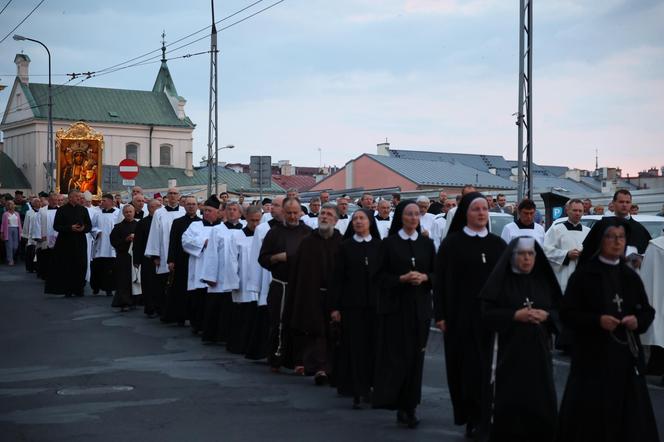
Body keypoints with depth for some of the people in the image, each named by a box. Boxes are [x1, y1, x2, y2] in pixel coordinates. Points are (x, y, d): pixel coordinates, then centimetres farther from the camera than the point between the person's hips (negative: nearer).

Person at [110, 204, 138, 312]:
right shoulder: (118, 227, 5)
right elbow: (113, 241, -1)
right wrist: (126, 240, -12)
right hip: (123, 256, -1)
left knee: (134, 279, 2)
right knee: (123, 280, -5)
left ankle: (134, 301, 13)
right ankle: (124, 303, -2)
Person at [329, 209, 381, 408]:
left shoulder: (379, 246, 5)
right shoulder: (345, 247, 3)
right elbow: (336, 278, 1)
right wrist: (334, 307, -4)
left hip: (374, 302, 1)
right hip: (351, 304, -1)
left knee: (372, 345, 4)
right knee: (354, 346, -2)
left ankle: (367, 386, 17)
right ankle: (357, 392, 1)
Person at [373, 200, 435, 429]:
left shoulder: (427, 243, 9)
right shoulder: (389, 243, 0)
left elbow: (436, 273, 10)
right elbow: (380, 275, -2)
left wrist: (424, 277, -11)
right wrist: (402, 278, -16)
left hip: (420, 307, 3)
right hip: (395, 306, -3)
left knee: (415, 356, 2)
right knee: (396, 356, -7)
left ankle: (409, 406, 8)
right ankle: (394, 401, 4)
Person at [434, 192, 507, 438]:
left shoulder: (498, 244, 8)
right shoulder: (452, 243, -1)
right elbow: (441, 280, -3)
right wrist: (440, 315, -9)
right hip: (461, 315, -3)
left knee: (489, 367, 3)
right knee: (467, 367, 0)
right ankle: (472, 418, 9)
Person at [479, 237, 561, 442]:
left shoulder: (544, 281, 10)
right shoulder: (502, 280, -1)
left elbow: (560, 310, 10)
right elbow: (487, 314, -6)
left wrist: (546, 315, -10)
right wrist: (515, 315, -17)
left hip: (538, 351, 3)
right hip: (508, 350, -3)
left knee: (540, 402, 0)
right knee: (507, 402, -4)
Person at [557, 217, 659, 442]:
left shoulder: (630, 276, 10)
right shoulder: (583, 275, -3)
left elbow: (647, 311, 14)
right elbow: (567, 313, -6)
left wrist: (638, 320, -8)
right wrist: (597, 320, -19)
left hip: (626, 355, 4)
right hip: (593, 355, -4)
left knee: (629, 413, 4)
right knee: (592, 414, -3)